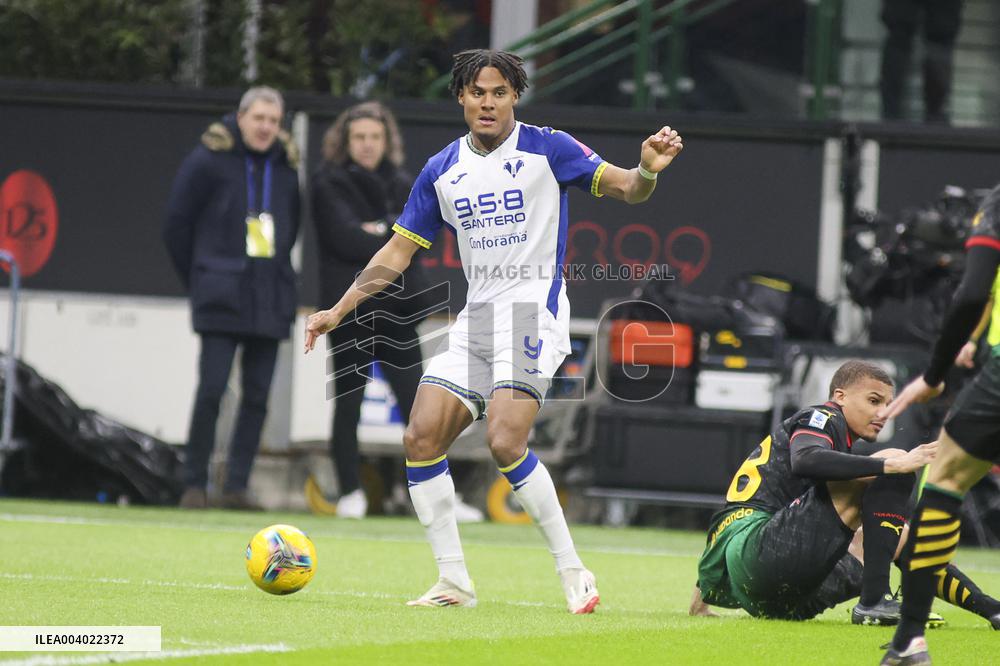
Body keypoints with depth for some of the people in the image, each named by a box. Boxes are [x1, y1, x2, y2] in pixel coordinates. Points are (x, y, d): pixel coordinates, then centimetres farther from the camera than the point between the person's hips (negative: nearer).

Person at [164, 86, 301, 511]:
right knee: (212, 388, -10)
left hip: (270, 299, 5)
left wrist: (276, 273, 12)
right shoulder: (210, 160, -4)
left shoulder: (286, 167, 10)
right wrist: (198, 279, 4)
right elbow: (177, 222, 0)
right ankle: (194, 484, -3)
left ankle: (237, 486, 6)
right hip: (221, 299, -5)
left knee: (257, 395, 2)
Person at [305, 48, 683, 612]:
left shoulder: (548, 149, -3)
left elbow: (625, 188, -6)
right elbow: (399, 250, 17)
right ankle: (455, 581, 2)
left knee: (506, 443, -23)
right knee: (421, 439, -6)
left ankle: (573, 573, -12)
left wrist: (648, 170, -30)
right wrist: (340, 310, 11)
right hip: (476, 318, 6)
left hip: (533, 312, -6)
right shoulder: (443, 171, 12)